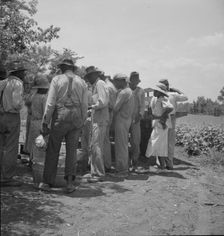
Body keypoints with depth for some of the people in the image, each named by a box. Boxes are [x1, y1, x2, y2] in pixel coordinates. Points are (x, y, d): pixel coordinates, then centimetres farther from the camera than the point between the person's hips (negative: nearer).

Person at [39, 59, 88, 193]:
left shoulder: (57, 80, 0)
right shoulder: (81, 82, 9)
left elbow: (50, 103, -5)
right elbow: (85, 105, 6)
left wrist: (45, 122, -1)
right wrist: (82, 121, 16)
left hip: (60, 117, -2)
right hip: (77, 117, 3)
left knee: (53, 150, 5)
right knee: (72, 150, 8)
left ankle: (48, 183, 10)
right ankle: (70, 182, 5)